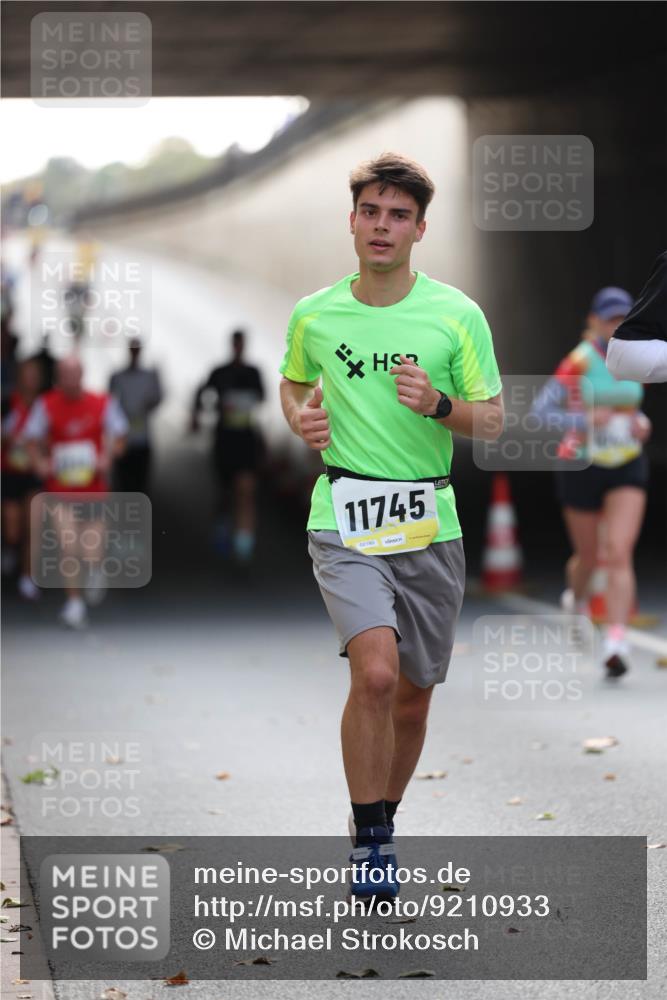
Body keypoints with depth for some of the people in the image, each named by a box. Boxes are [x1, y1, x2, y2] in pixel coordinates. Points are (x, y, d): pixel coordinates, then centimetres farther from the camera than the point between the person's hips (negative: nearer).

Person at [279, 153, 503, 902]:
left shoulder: (457, 314, -1)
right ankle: (369, 840, -10)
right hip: (345, 521, -1)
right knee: (376, 672, -23)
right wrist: (301, 418, 2)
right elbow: (292, 383, 23)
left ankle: (381, 820, 34)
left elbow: (492, 422, 2)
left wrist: (438, 404, -18)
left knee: (413, 698, 9)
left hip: (430, 527, 1)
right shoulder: (313, 315, 4)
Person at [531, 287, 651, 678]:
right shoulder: (579, 362, -11)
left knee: (619, 553, -14)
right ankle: (578, 603, 47)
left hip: (628, 469, 2)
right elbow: (541, 408, -12)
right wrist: (583, 421, -25)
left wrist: (641, 424, 0)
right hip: (583, 467, -2)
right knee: (588, 555, 12)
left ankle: (617, 642, -22)